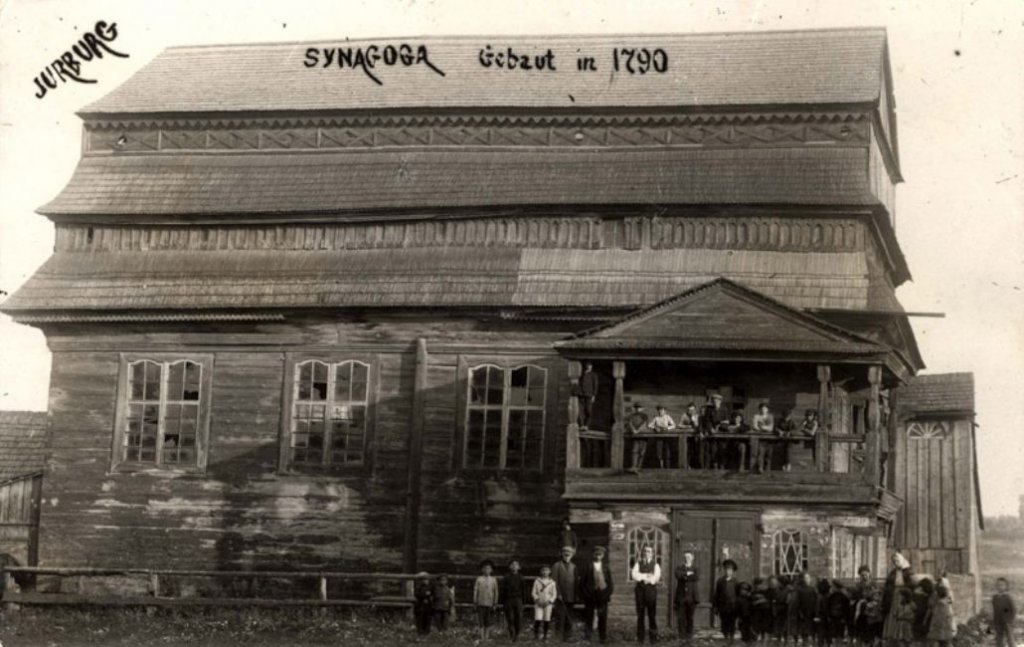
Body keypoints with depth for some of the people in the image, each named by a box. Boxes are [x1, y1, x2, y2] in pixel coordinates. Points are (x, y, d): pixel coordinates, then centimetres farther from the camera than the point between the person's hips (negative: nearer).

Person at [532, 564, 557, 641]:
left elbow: (554, 594, 6)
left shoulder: (552, 582, 4)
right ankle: (536, 634, 6)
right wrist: (537, 599, -10)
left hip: (548, 604, 0)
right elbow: (533, 592, 5)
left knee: (546, 621, -1)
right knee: (538, 620, -13)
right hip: (538, 603, 0)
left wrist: (549, 601, -9)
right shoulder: (537, 581, 4)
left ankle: (545, 637, 11)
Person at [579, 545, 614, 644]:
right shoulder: (587, 566, 1)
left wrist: (609, 592, -1)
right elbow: (582, 581, -1)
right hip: (590, 594, -2)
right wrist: (585, 594, -7)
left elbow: (610, 581, 11)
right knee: (588, 617, 1)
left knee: (603, 617, 3)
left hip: (603, 594, 2)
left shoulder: (606, 567, 10)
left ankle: (602, 637, 10)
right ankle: (587, 638, 5)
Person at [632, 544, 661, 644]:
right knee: (640, 615, 2)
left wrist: (641, 577, -7)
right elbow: (634, 575, -5)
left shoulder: (655, 565, 6)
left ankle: (653, 637, 3)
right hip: (640, 590, 1)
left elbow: (655, 578, -7)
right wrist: (647, 576, -10)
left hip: (651, 590, -1)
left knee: (652, 615, -1)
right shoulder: (638, 564, 11)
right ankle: (640, 638, 6)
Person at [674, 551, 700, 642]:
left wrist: (686, 576, -7)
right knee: (681, 617, -3)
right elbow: (678, 575, -10)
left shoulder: (694, 569, 14)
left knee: (690, 617, 0)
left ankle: (689, 636, 4)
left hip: (691, 597, 0)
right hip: (681, 597, 0)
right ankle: (682, 636, 1)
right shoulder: (679, 569, 14)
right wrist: (688, 574, -7)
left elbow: (697, 578, -8)